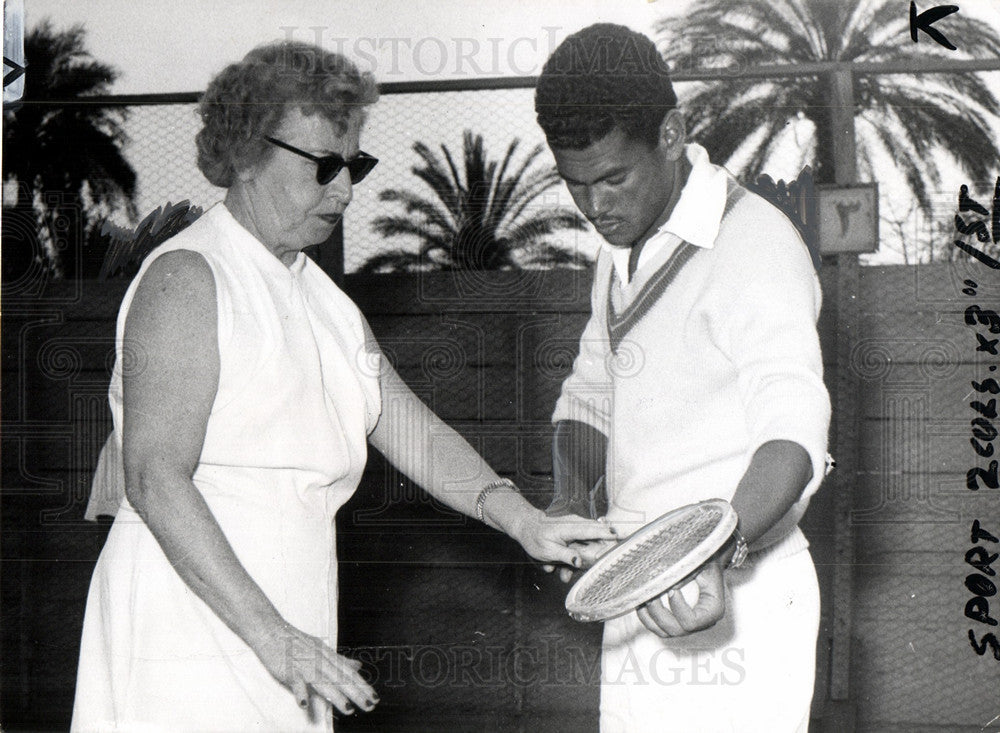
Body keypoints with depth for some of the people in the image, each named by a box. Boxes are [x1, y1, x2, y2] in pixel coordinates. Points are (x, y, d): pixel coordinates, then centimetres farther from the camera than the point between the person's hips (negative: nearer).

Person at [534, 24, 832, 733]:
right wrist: (572, 496, 1)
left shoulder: (755, 244, -15)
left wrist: (715, 556, -45)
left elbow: (793, 434, -27)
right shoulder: (624, 249, 14)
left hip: (732, 597, -8)